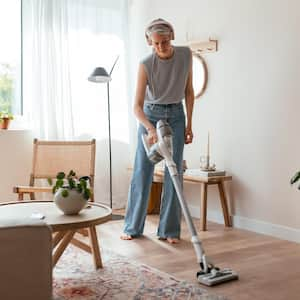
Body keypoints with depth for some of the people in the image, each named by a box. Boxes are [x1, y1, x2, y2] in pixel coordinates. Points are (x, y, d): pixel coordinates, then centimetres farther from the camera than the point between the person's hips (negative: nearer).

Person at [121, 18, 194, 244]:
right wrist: (150, 128, -41)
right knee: (142, 172, -1)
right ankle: (133, 227, 13)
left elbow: (189, 91, 1)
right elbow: (137, 106, -24)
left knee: (174, 173, -1)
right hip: (150, 116, -2)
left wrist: (189, 124, -1)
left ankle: (169, 230, 7)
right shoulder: (146, 65, -19)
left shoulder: (186, 55, -9)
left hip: (176, 116, 2)